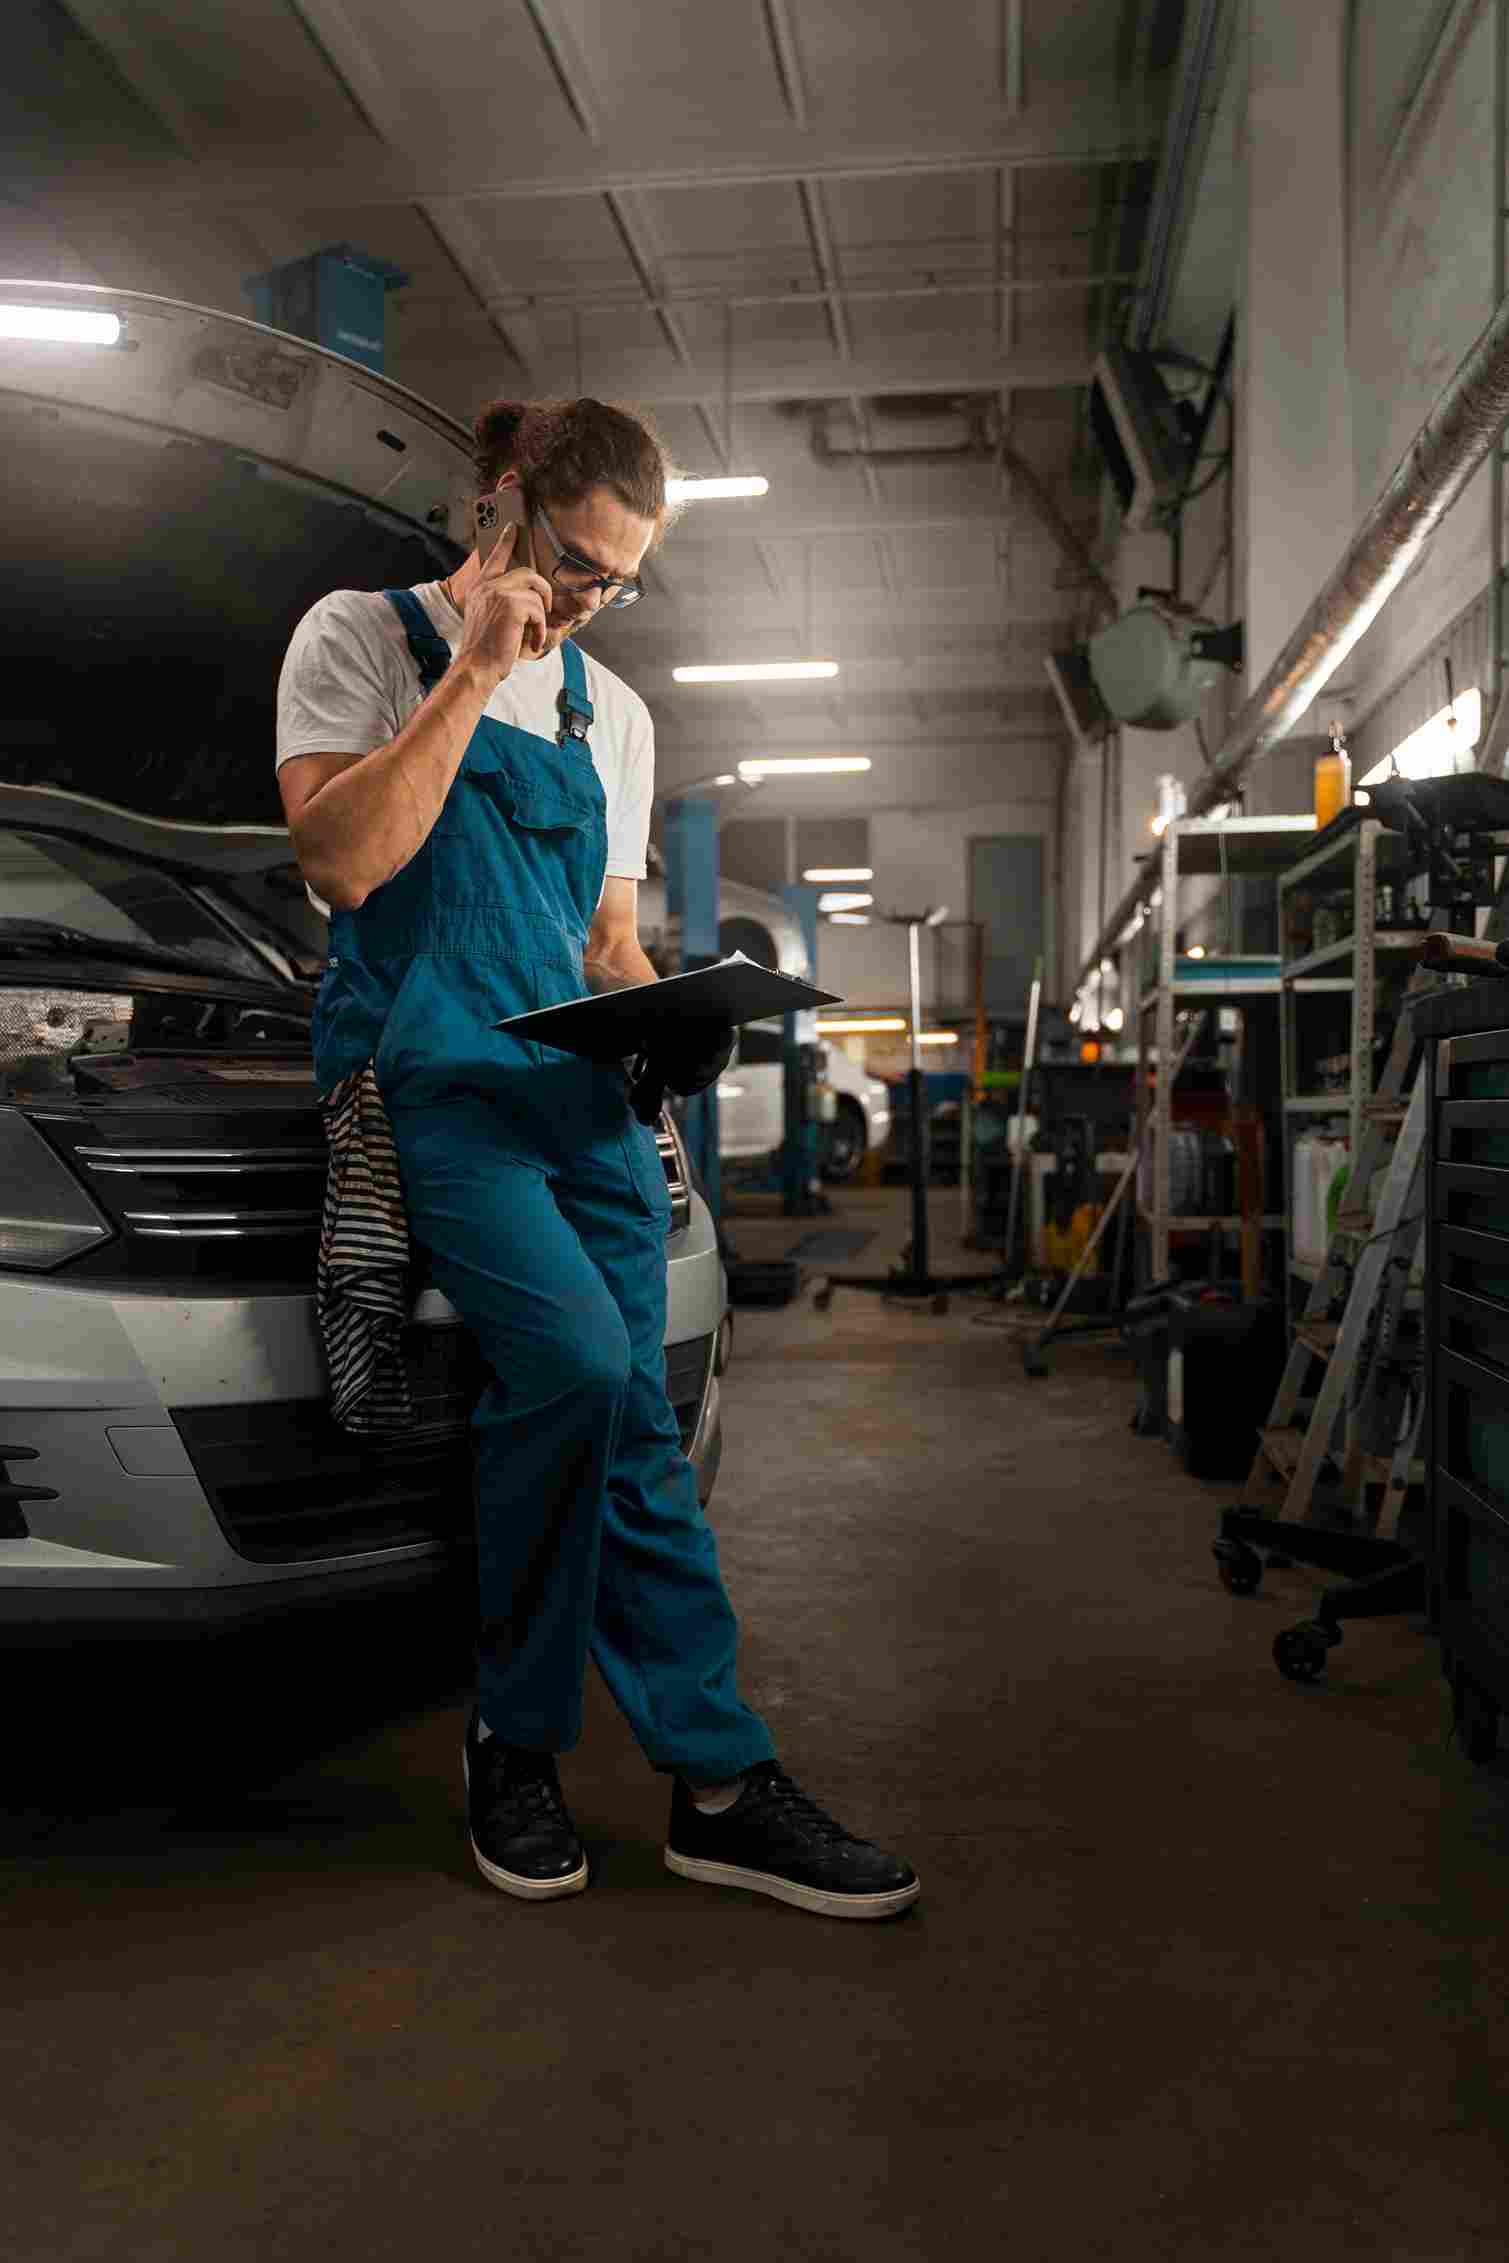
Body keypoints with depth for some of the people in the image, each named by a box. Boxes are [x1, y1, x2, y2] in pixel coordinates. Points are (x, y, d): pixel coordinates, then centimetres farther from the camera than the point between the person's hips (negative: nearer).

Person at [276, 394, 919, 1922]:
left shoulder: (609, 712, 21)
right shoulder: (363, 635, 6)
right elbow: (343, 860, -9)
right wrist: (475, 674, -9)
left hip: (580, 1084, 5)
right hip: (426, 1075, -5)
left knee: (627, 1408, -6)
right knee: (578, 1355, -24)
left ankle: (714, 1784, 1)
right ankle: (516, 1732, -3)